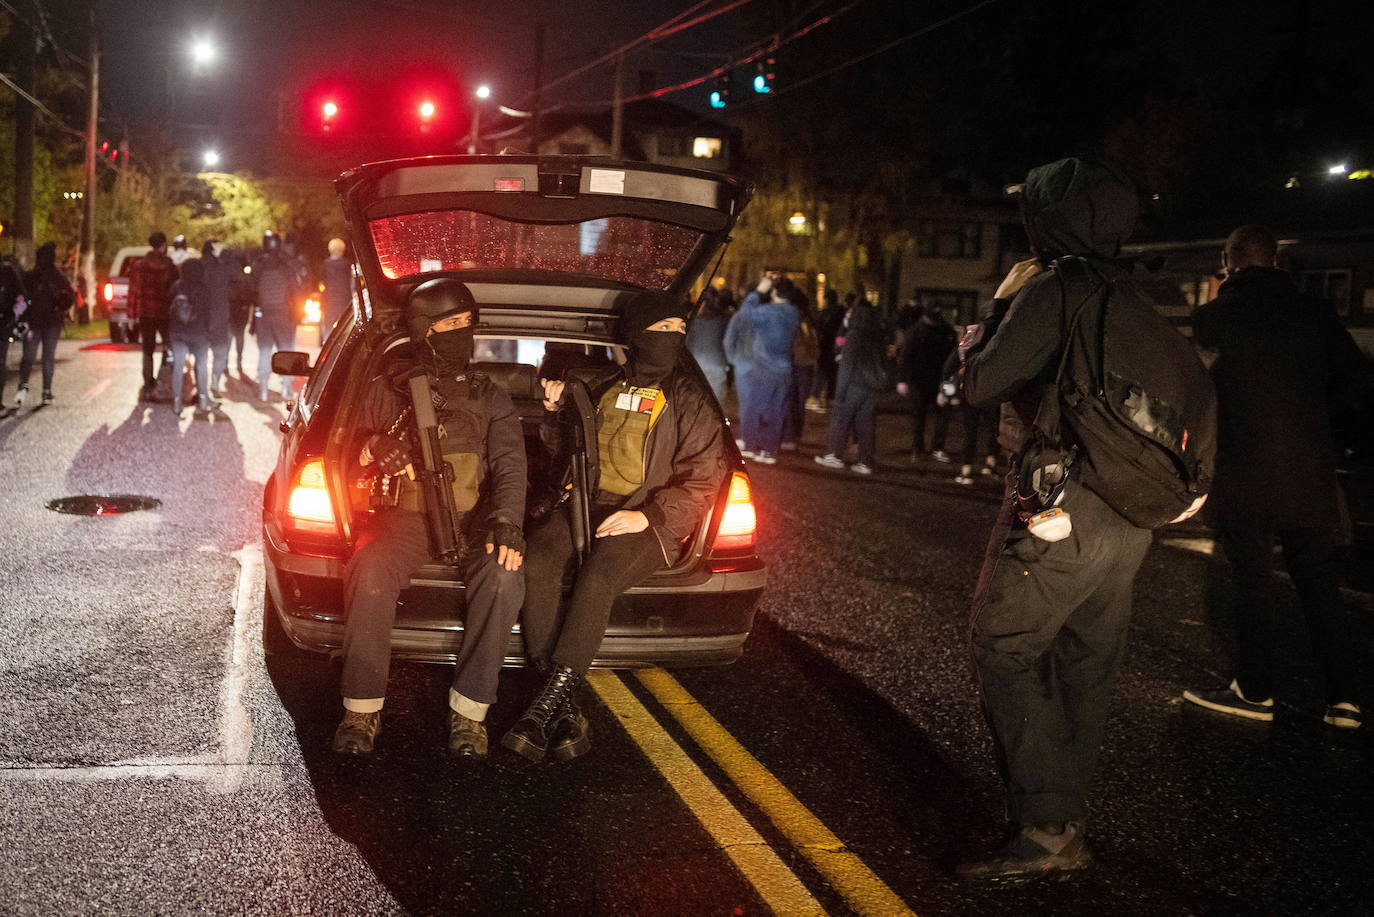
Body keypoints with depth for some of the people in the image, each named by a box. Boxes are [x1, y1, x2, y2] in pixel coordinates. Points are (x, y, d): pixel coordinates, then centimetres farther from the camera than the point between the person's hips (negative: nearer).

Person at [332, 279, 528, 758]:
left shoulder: (490, 397, 15)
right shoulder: (387, 390, 15)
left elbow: (509, 464, 2)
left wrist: (506, 522, -17)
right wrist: (370, 455, -12)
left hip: (470, 520, 0)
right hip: (405, 517, 0)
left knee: (504, 576, -33)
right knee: (370, 572, -34)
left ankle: (469, 710, -25)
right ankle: (362, 709, -23)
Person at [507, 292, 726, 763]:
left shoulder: (689, 400, 8)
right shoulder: (596, 385, 18)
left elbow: (704, 478, 1)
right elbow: (563, 451, 28)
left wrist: (649, 516, -13)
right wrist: (556, 411, 6)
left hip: (646, 518, -3)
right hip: (583, 504, 3)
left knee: (596, 578, -35)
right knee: (537, 565, -30)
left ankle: (547, 703, -28)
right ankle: (565, 707, -30)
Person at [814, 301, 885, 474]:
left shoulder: (854, 336, -10)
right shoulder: (878, 337, 9)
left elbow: (847, 366, -12)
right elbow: (881, 362, 12)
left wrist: (840, 391, -10)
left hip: (854, 385, -6)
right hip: (873, 387, 6)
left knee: (841, 418, 6)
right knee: (866, 423, 7)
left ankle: (836, 456, 7)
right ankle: (866, 462, 6)